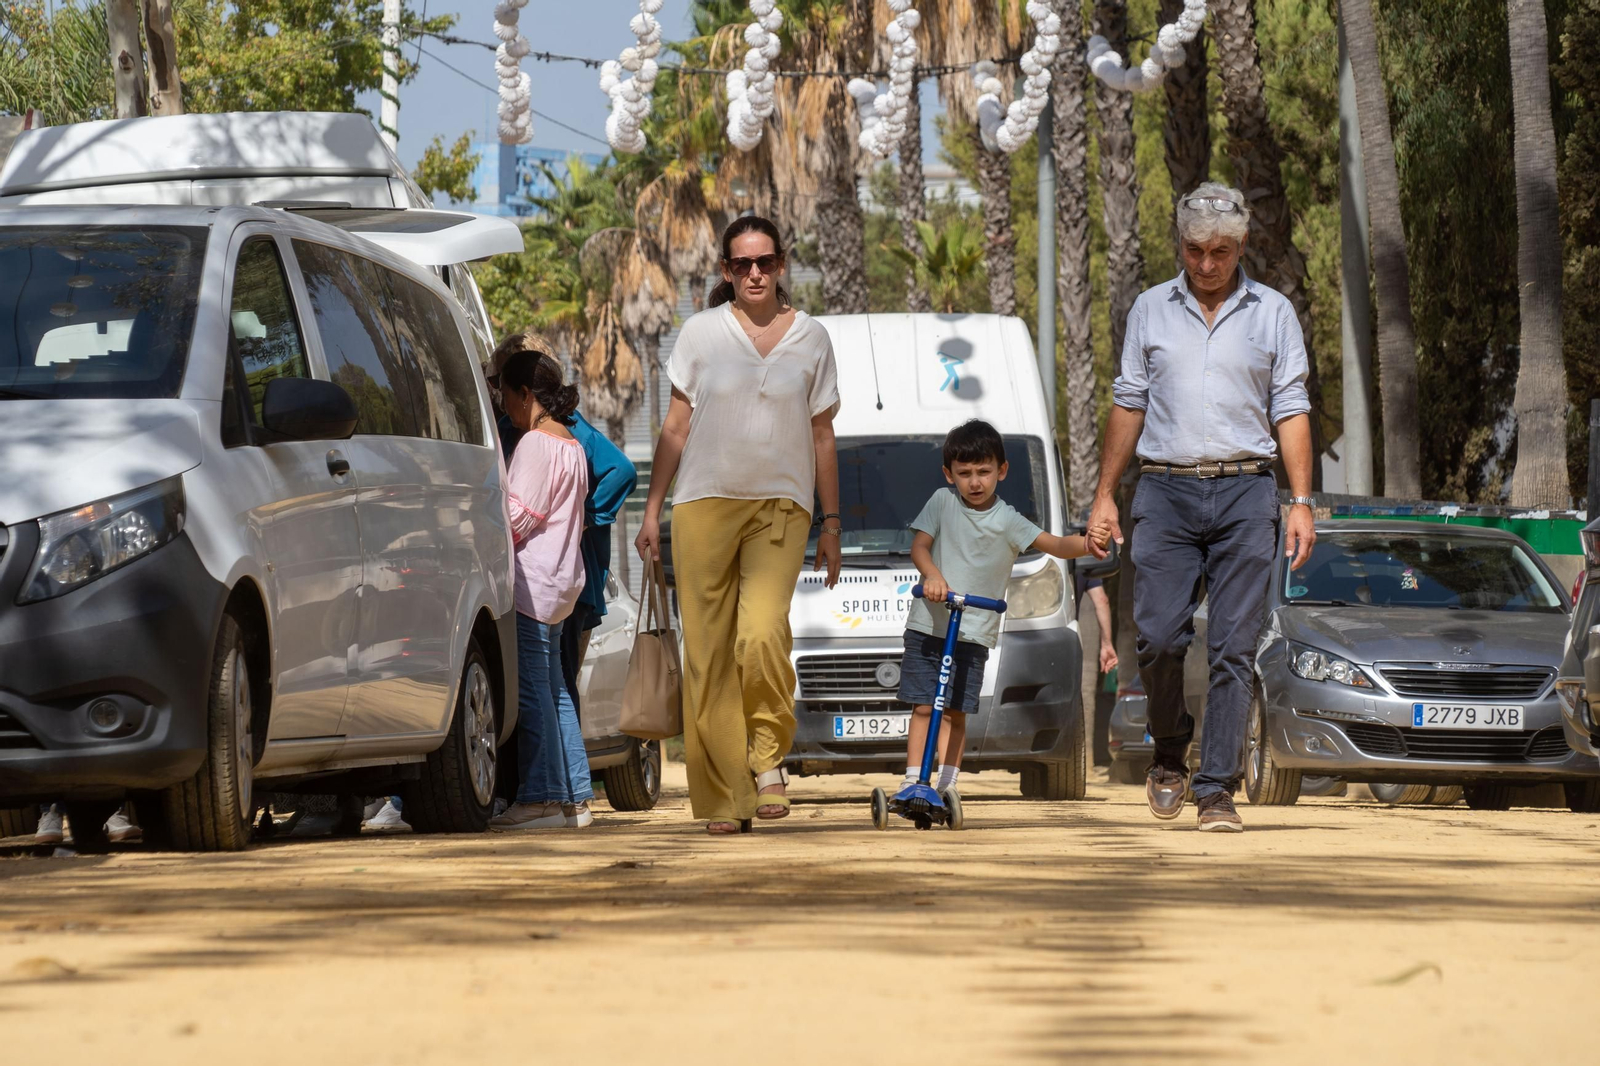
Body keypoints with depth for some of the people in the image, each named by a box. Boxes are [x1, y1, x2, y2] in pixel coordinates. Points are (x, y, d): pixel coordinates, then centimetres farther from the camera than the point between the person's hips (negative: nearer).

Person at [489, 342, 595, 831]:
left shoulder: (535, 443, -12)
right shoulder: (571, 445, 18)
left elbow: (518, 515, -15)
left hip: (531, 582, -10)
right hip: (561, 579, 10)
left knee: (531, 689, -11)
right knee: (553, 688, 12)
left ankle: (541, 798, -14)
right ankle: (573, 797, 11)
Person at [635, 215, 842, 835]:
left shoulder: (811, 338, 8)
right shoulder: (702, 332, 6)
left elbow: (822, 436, 14)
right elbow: (676, 427, 9)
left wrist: (831, 521, 12)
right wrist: (652, 510, 5)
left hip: (780, 506, -1)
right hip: (704, 504, 1)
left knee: (763, 633, -23)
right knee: (709, 653, -3)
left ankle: (769, 756, -3)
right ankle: (724, 797, 2)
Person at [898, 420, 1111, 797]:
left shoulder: (1008, 521, -3)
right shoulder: (942, 502, 1)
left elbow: (1055, 545, -13)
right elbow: (920, 546, -2)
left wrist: (1086, 544, -34)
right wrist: (932, 575, -24)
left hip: (974, 634, 0)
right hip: (928, 625, 0)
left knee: (955, 712, 1)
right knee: (923, 707, 0)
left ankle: (948, 785, 6)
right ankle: (912, 783, 3)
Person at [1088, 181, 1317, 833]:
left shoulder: (1272, 313, 8)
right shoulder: (1151, 310, 11)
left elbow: (1291, 410, 6)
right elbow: (1129, 405, 13)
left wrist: (1301, 502, -2)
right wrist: (1105, 494, 8)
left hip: (1244, 492, -1)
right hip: (1166, 491, 1)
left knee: (1234, 648, -6)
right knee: (1159, 637, -9)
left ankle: (1217, 790, -4)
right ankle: (1170, 755, 16)